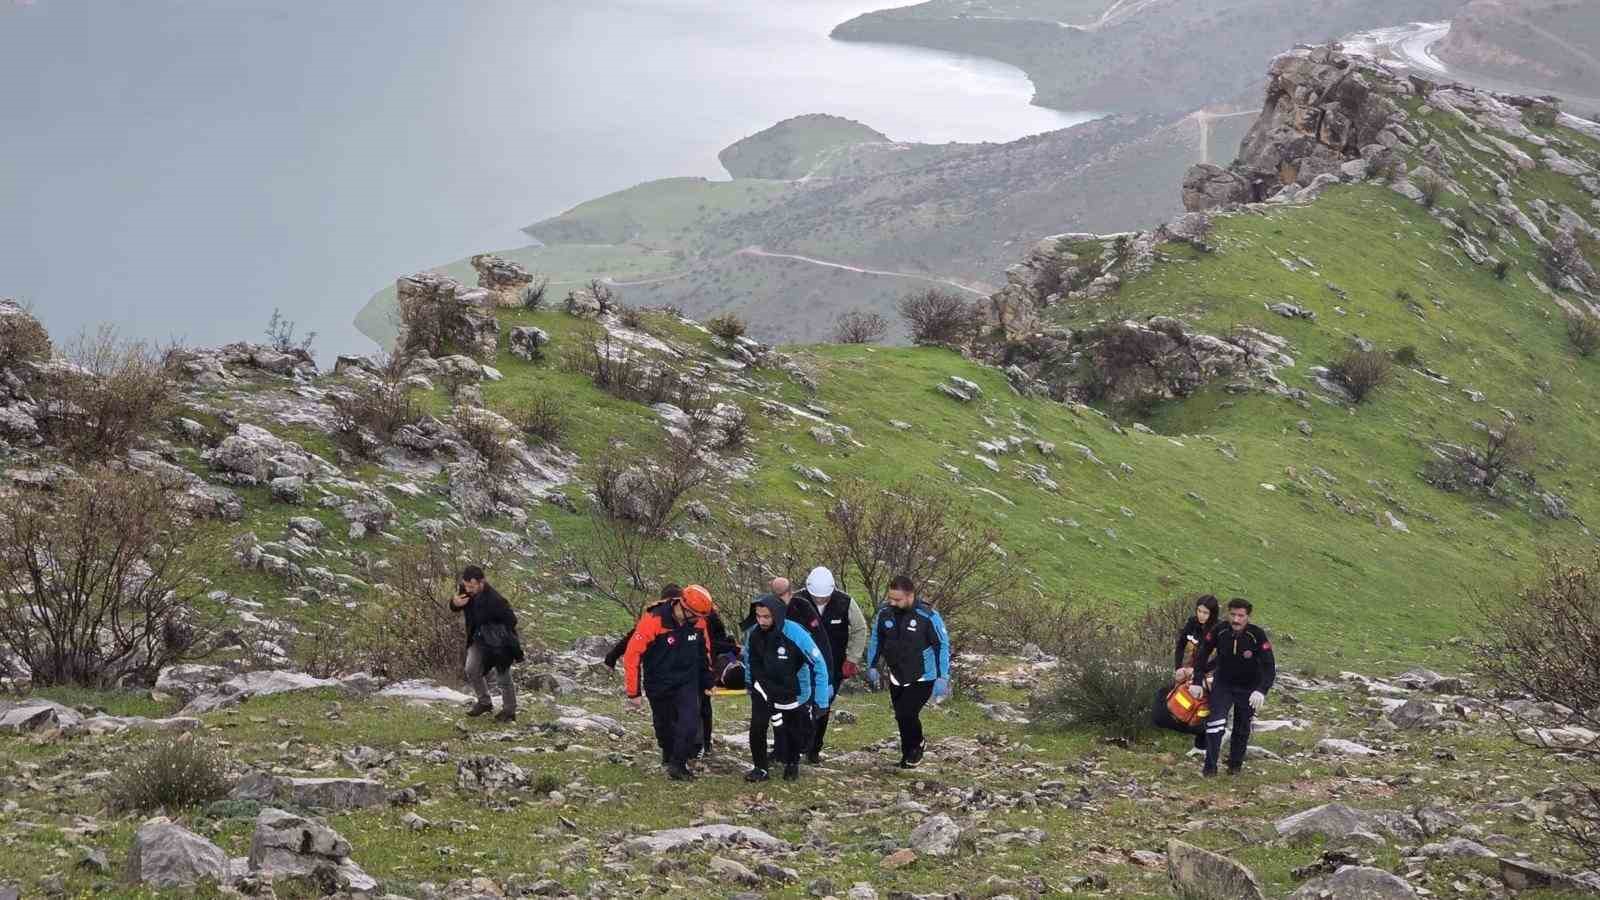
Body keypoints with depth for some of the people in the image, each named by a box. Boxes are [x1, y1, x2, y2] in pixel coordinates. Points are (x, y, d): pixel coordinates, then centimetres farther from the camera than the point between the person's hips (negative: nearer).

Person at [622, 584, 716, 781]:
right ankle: (670, 758, 36)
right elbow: (632, 655, -18)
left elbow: (704, 653, 11)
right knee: (664, 727, 13)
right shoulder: (653, 622, -25)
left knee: (690, 725, -14)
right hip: (659, 687, -2)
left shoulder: (698, 623, -9)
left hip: (687, 684, 2)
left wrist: (707, 683, 18)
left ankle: (677, 764, -3)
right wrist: (634, 692, -14)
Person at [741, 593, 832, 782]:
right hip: (765, 690, 2)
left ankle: (792, 764, 39)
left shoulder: (796, 635, -29)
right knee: (757, 726, -16)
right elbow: (748, 660, 8)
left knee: (795, 733, 10)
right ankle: (759, 768, 1)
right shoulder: (752, 634, -15)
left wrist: (821, 702, -21)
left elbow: (819, 665, -21)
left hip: (795, 694, -2)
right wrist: (751, 686, 15)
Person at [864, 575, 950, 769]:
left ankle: (912, 751, 10)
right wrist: (872, 666, 9)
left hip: (922, 678, -5)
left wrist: (942, 678, -13)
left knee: (906, 714, -15)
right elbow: (875, 641, 12)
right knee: (901, 715, 11)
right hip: (896, 678, 5)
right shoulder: (884, 614, -5)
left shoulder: (928, 617, -19)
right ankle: (916, 746, 35)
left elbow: (943, 646, -11)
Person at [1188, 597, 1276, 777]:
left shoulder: (1257, 635, -25)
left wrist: (1261, 690, -40)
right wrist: (1197, 681, -6)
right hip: (1223, 683, 1)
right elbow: (1203, 655, -3)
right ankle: (1210, 766, -9)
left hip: (1248, 687, -1)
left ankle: (1235, 764, 29)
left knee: (1242, 728, 9)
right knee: (1215, 722, -15)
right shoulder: (1219, 631, -19)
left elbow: (1269, 667, -25)